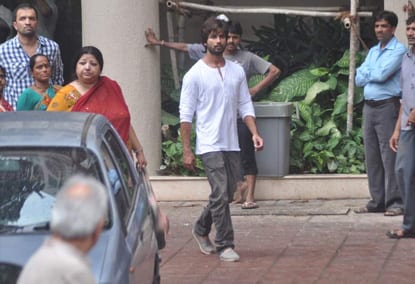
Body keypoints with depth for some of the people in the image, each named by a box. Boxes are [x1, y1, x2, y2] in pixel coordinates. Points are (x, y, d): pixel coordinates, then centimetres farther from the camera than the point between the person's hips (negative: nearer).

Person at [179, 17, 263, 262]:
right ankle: (225, 245, -6)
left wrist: (254, 133, -2)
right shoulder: (195, 74, -5)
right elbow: (186, 114, -4)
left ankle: (201, 229, 33)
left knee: (227, 195, 11)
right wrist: (186, 150, -8)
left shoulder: (237, 71, 10)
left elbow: (246, 106, 13)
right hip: (210, 145, -5)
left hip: (232, 145, 5)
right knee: (221, 194, -11)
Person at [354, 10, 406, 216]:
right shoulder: (373, 51, 19)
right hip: (369, 106, 7)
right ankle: (377, 201, 12)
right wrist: (375, 74, -5)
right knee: (372, 156, 7)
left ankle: (395, 202, -9)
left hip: (387, 106, -7)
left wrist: (368, 73, 3)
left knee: (389, 155, -10)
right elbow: (359, 79, 11)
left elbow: (382, 74, -16)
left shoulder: (399, 50, -5)